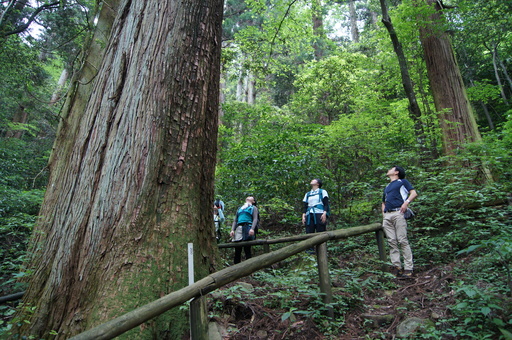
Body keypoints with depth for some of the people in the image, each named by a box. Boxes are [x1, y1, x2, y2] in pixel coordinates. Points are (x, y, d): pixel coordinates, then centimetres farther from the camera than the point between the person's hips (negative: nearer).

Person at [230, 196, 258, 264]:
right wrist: (232, 230, 4)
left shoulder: (253, 208, 16)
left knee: (247, 249, -8)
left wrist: (252, 229, -16)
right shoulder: (239, 209, 29)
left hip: (247, 228, -4)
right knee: (237, 250, -1)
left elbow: (255, 219, 2)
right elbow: (235, 221, 22)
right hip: (238, 228, 4)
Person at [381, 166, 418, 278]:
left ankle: (408, 268, -8)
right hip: (387, 216, 6)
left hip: (398, 213, -6)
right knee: (392, 242, -1)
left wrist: (406, 202, -14)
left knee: (402, 241, -10)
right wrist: (383, 213, 17)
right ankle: (397, 267, 1)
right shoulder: (387, 187, 30)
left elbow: (414, 193, 3)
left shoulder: (402, 182, 13)